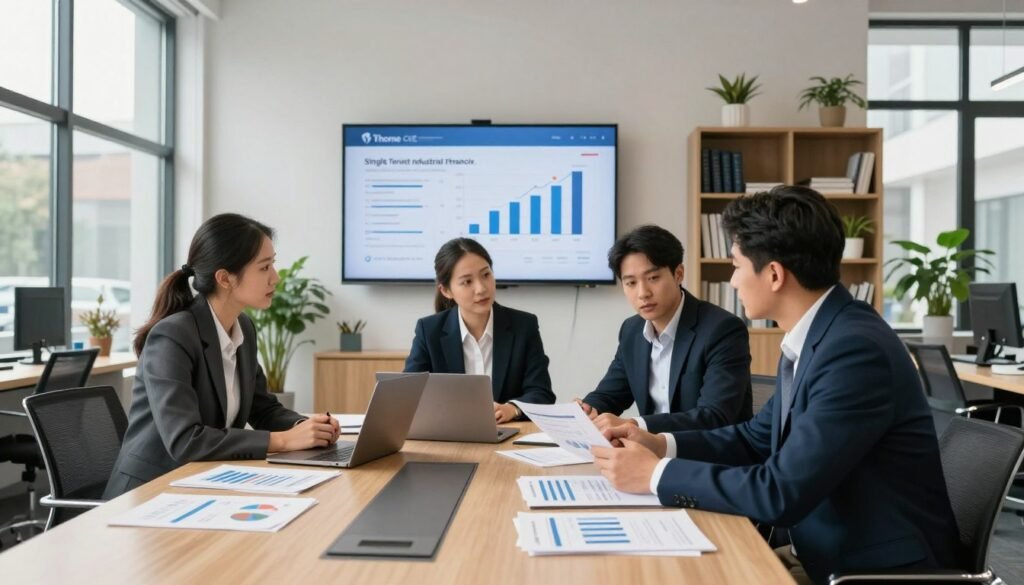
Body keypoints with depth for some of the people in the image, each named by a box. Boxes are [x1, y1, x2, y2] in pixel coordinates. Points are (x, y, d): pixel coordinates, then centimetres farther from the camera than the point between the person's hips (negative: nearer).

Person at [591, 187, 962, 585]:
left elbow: (783, 493, -28)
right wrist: (661, 445, 0)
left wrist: (656, 474, -19)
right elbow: (759, 438, 13)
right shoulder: (810, 338, 2)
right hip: (831, 550, 7)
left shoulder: (855, 349, -26)